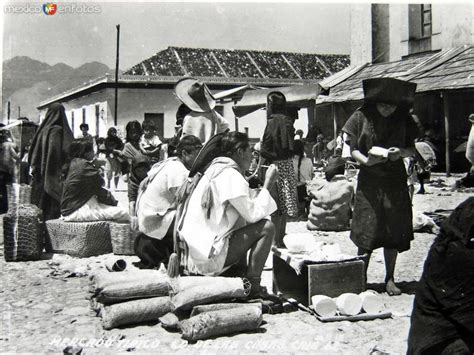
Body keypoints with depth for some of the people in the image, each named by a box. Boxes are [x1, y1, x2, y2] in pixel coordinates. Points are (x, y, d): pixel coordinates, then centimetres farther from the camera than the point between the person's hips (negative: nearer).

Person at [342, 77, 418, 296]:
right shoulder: (361, 117, -3)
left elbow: (412, 150, 8)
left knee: (394, 231, 5)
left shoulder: (404, 120, 4)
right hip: (369, 181, -2)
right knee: (366, 231, -3)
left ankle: (389, 279, 16)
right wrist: (365, 160, -21)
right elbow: (353, 150, -1)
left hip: (395, 181, 2)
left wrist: (400, 152, -14)